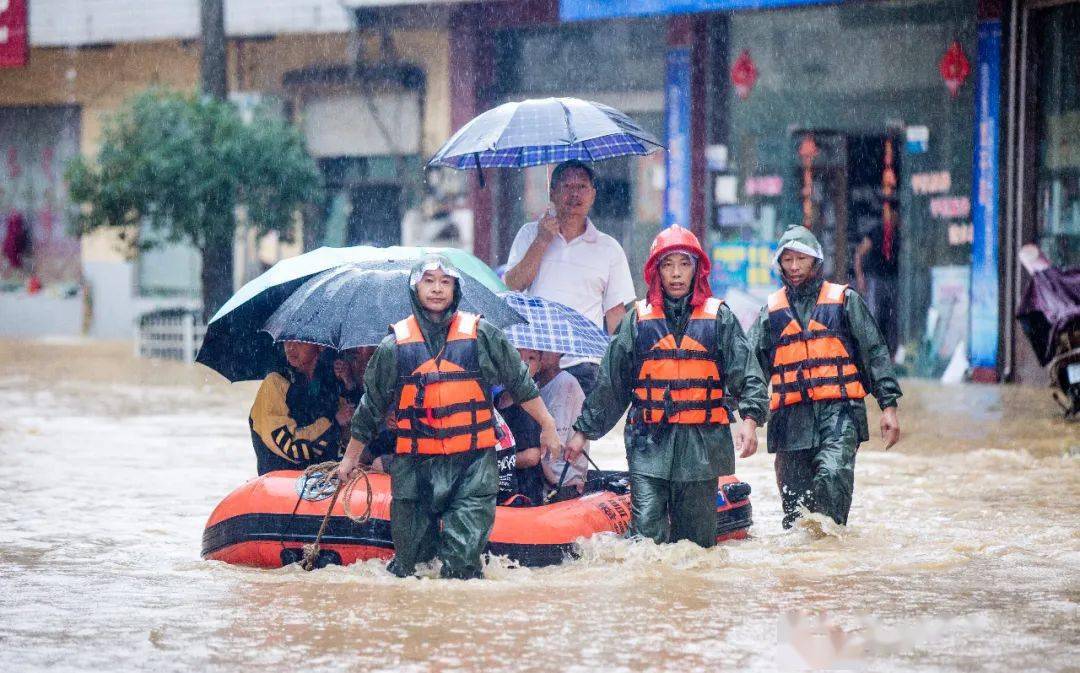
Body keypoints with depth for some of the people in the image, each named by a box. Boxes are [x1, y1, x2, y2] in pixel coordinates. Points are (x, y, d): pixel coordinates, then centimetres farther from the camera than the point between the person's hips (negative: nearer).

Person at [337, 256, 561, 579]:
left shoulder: (481, 336, 5)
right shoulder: (395, 346, 7)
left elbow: (521, 383, 14)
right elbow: (370, 407, 17)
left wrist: (547, 426, 17)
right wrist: (351, 457, 22)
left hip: (473, 466, -1)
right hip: (415, 469, 1)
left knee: (463, 558, -13)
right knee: (410, 557, 4)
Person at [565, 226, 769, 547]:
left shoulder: (719, 316, 7)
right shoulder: (638, 319, 10)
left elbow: (747, 375, 0)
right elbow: (610, 382, 14)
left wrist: (750, 418, -17)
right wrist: (583, 431, 13)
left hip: (702, 446, 0)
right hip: (649, 447, 0)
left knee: (697, 539, 2)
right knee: (647, 531, -13)